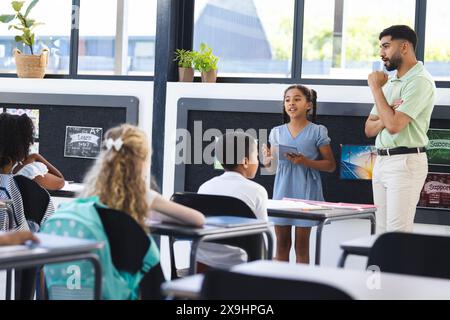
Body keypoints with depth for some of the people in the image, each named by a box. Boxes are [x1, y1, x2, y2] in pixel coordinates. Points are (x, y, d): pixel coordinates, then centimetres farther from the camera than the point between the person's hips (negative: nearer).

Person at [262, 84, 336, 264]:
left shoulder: (317, 132, -2)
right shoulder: (277, 132, 9)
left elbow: (330, 165, -2)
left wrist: (306, 161, -17)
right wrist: (267, 158, -7)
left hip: (306, 193, -4)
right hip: (282, 192, 4)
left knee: (302, 244, 0)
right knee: (282, 243, 7)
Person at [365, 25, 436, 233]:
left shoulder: (420, 81, -11)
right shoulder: (391, 81, 18)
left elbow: (394, 125, -21)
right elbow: (369, 129, 16)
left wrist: (376, 87, -10)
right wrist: (386, 118, -7)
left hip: (405, 162, -9)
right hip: (381, 161, 9)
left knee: (397, 235, -12)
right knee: (382, 233, 8)